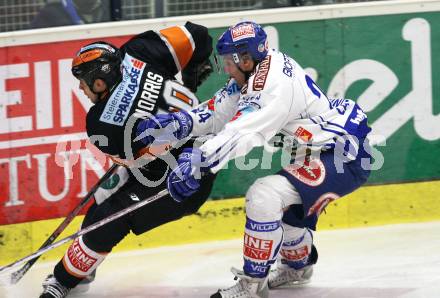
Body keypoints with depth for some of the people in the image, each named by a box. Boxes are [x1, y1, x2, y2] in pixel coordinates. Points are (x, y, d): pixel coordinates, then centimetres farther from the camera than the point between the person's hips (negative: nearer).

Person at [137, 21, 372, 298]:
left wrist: (198, 162, -42)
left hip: (345, 159, -11)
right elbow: (218, 112, 8)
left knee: (264, 196, -22)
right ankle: (297, 265, 54)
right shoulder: (255, 72, 4)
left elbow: (242, 132, -36)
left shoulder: (275, 84, -26)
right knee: (287, 203, 29)